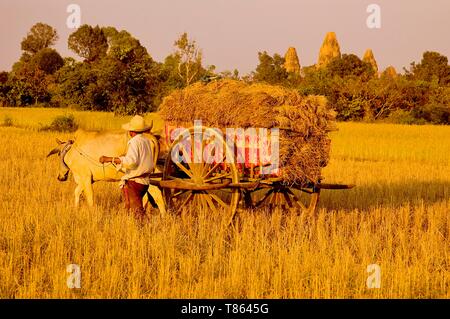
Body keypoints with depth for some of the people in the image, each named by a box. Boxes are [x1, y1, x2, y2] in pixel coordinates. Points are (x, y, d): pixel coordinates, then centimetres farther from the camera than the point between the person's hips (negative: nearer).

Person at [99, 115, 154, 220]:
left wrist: (110, 159, -31)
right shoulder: (146, 141, 10)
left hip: (134, 181, -9)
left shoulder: (135, 141, -16)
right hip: (145, 181, 9)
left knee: (137, 210, -5)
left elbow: (131, 161, -31)